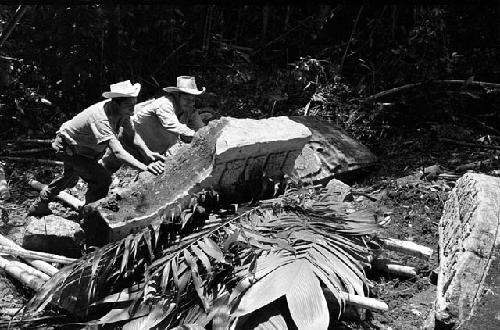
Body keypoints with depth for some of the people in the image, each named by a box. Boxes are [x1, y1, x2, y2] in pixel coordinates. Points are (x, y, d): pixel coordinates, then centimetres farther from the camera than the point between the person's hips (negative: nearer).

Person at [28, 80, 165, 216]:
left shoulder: (122, 110, -19)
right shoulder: (101, 119, -43)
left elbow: (132, 133, -15)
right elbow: (118, 152, -52)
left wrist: (147, 153, -32)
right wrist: (145, 168, -60)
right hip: (67, 148, -9)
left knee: (70, 178, 31)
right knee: (102, 179, -21)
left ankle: (39, 206, 54)